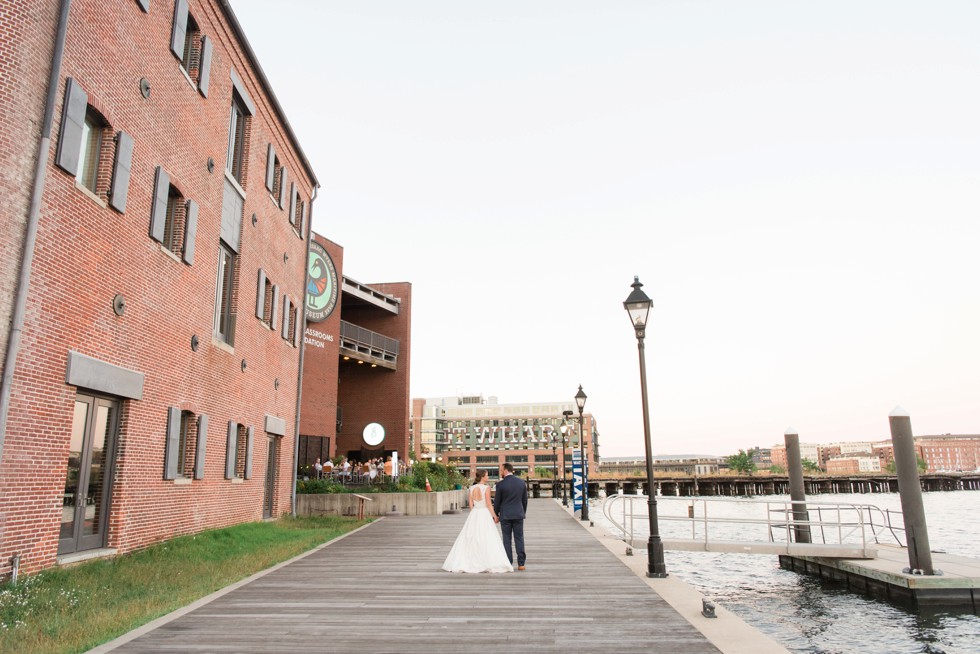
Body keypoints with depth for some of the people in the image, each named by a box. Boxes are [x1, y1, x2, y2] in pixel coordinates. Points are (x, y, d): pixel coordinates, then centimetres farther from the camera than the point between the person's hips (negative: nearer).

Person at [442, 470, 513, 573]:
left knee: (469, 539, 11)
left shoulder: (471, 488, 2)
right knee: (488, 540, -1)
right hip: (485, 515, -5)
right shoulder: (486, 488, -13)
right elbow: (489, 505, -12)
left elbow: (471, 505, 7)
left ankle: (459, 564, 11)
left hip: (474, 515, 5)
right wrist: (494, 516, -1)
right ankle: (493, 564, -3)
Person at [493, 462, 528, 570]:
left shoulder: (500, 484, -10)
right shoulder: (521, 482, 1)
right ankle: (521, 563, 7)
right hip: (518, 514, 3)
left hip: (505, 515, -3)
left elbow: (497, 501, -3)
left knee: (507, 539, 5)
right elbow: (525, 499, 8)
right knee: (519, 538, 8)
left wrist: (495, 515, 10)